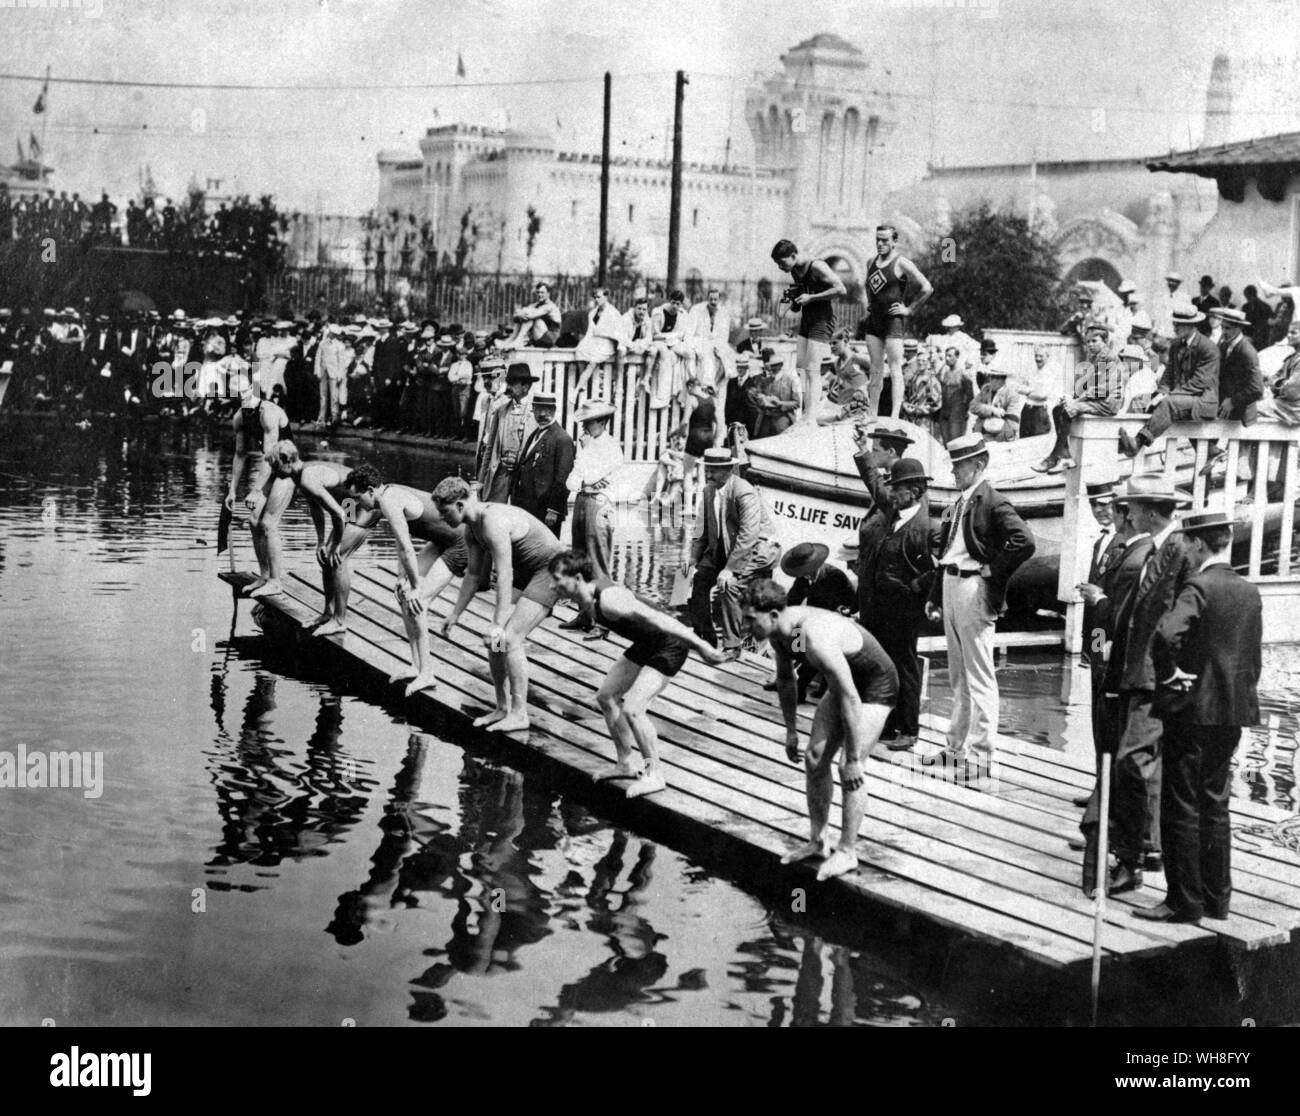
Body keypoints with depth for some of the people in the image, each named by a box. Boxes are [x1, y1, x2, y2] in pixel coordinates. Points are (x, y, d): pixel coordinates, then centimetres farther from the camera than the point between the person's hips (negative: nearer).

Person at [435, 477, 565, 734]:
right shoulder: (472, 529, 3)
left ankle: (519, 714, -10)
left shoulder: (493, 522, -28)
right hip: (525, 573, 10)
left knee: (509, 639, -17)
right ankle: (502, 708, 10)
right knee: (493, 639, 1)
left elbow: (504, 577, -32)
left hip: (550, 569, -10)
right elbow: (473, 575, 14)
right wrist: (455, 615, 13)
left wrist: (498, 625, -33)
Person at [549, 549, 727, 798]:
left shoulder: (609, 600, -33)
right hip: (645, 644, 10)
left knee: (632, 709, -17)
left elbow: (657, 618, -36)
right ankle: (627, 763, 26)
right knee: (606, 696, 13)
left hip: (669, 646, -10)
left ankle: (654, 775, -1)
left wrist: (699, 645, -38)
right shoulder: (585, 599, -4)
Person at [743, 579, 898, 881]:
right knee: (814, 759, 3)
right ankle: (817, 841, 16)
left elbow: (850, 700, -37)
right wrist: (791, 730, 11)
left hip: (876, 688, -8)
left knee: (848, 769, -14)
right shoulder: (779, 632, -11)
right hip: (844, 683, 9)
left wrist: (853, 760, -32)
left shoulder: (817, 638, -39)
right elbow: (786, 680, 9)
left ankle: (847, 852, -2)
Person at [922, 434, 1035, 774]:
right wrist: (935, 597, 15)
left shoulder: (993, 502, -11)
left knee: (979, 675, -4)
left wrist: (992, 571, -15)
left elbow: (1024, 542, -23)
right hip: (951, 586, 9)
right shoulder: (956, 506, 15)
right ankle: (957, 746, 24)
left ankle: (980, 751, -1)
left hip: (973, 590, -9)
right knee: (958, 675, 15)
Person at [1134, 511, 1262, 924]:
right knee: (1214, 806, 15)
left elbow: (1165, 636, -31)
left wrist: (1169, 676, -16)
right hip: (1233, 712, 7)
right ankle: (1216, 899, 20)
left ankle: (1184, 902, 3)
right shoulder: (1250, 593, 7)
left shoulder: (1198, 588, -16)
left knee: (1181, 808, 0)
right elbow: (1253, 655, 13)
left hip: (1192, 709, -7)